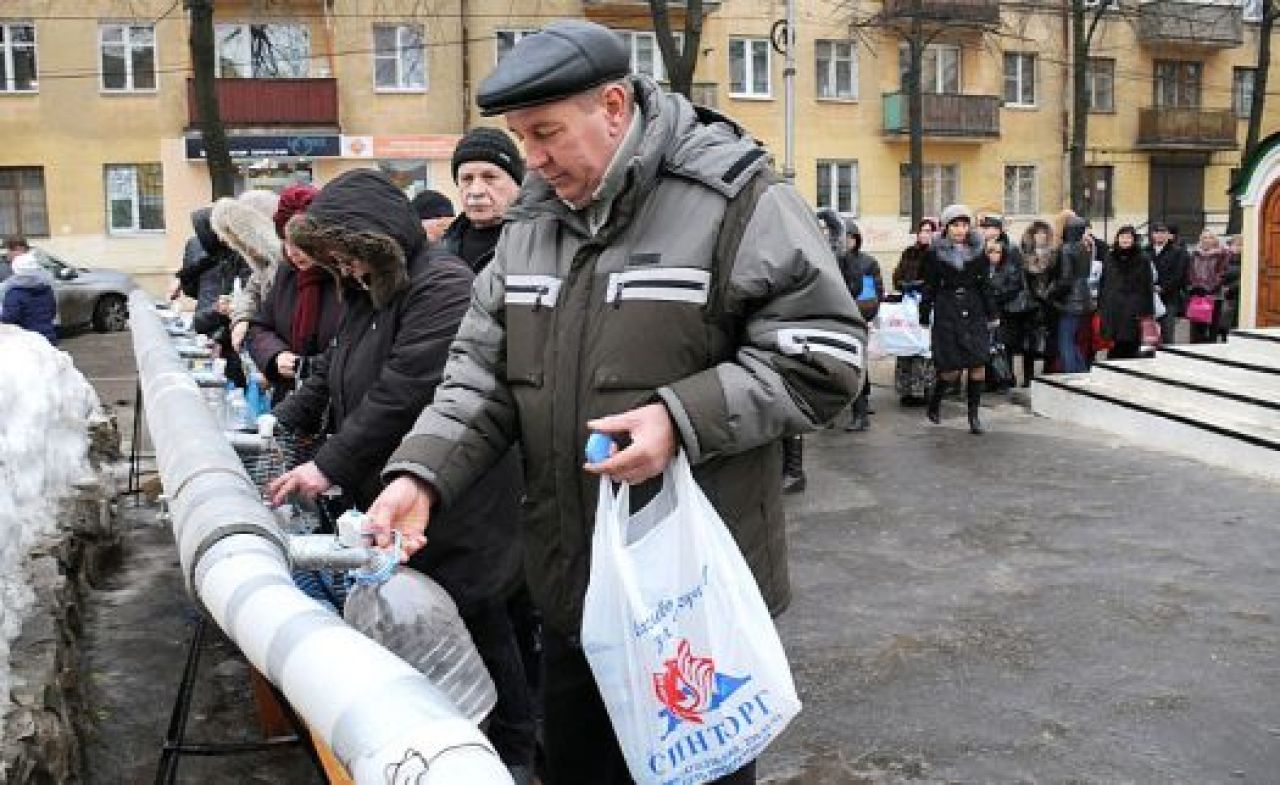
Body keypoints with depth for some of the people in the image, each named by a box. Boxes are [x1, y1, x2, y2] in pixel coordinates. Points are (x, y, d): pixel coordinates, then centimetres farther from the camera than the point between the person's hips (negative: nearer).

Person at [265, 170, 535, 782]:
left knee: (476, 623, 3)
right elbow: (332, 376, 20)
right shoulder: (369, 290, 14)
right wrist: (278, 424, 8)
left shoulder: (443, 286, -18)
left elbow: (402, 394, -24)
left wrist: (329, 466, -19)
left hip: (455, 509, -8)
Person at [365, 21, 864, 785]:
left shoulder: (737, 201, -14)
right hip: (571, 581, 6)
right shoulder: (532, 220, 6)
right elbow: (483, 370, 7)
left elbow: (824, 356, -15)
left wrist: (685, 418, -25)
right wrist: (423, 473, -9)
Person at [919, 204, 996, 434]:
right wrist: (924, 318, 3)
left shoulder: (978, 253, 6)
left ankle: (974, 415, 6)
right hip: (946, 314, -2)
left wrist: (993, 315, 8)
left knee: (978, 365, -6)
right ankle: (934, 403, 24)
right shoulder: (935, 254, 1)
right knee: (951, 370, -4)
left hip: (974, 314, 2)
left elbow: (986, 286, 11)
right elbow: (929, 288, 4)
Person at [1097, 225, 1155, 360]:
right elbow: (1102, 284, 13)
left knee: (1131, 348, -2)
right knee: (1113, 348, 1)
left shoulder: (1142, 260, 3)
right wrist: (1100, 307, 8)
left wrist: (1147, 313, -4)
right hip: (1112, 312, 2)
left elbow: (1147, 287, 1)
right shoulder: (1110, 258, 11)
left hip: (1133, 312, -2)